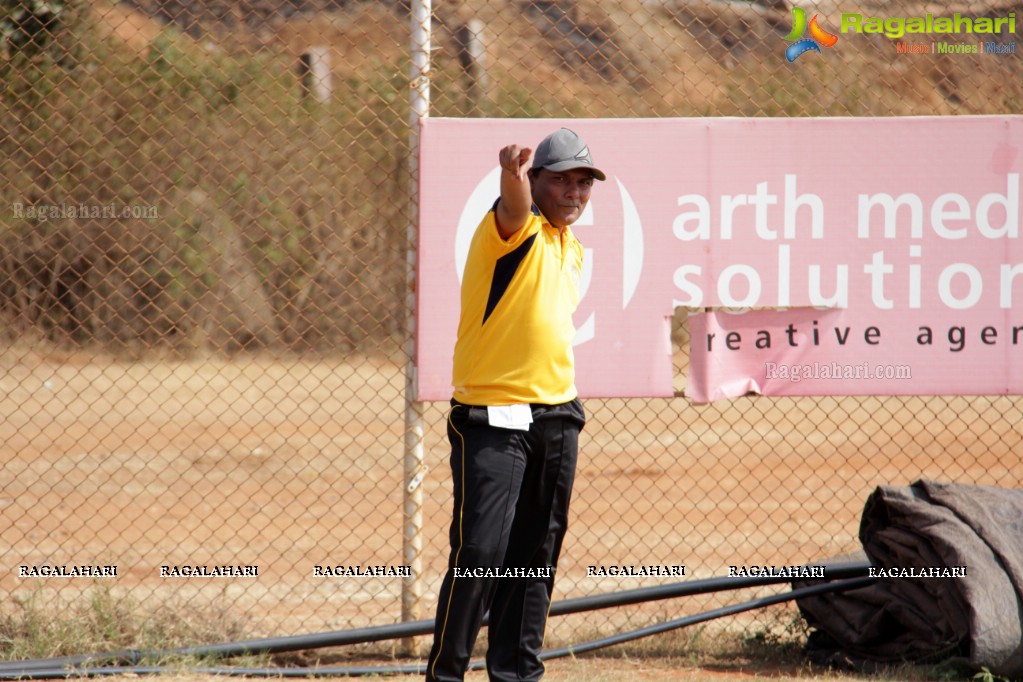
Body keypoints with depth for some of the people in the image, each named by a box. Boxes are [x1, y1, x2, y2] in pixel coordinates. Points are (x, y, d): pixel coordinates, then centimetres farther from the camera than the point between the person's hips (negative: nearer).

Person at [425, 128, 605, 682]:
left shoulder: (571, 250, 16)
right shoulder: (517, 229, -10)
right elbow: (512, 209, -35)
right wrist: (514, 178, -59)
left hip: (556, 420, 8)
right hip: (492, 419, -8)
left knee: (536, 554, 11)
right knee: (480, 551, -13)